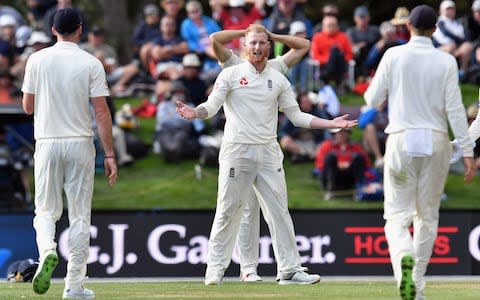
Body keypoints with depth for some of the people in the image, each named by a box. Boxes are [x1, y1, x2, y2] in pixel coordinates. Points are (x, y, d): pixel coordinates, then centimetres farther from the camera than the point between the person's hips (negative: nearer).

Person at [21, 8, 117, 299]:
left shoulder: (37, 60, -1)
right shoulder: (91, 64, -4)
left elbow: (28, 106, 4)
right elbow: (102, 112, -8)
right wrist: (110, 155, -5)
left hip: (47, 144, 1)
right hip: (80, 144, -1)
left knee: (46, 210, 10)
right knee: (79, 215, 6)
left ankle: (47, 251, -22)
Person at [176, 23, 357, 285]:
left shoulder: (278, 80, 12)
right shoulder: (231, 74, 2)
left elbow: (295, 115, 13)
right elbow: (212, 106, -6)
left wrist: (331, 124, 5)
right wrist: (194, 113, -29)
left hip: (268, 153, 3)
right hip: (237, 151, -3)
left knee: (279, 211, 0)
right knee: (228, 211, -3)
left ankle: (289, 270, 2)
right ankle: (215, 269, 5)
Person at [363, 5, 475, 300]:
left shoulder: (394, 56, -1)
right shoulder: (446, 61, 0)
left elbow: (372, 99, 1)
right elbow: (454, 108, -6)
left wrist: (385, 86, 24)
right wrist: (468, 151, -6)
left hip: (402, 140, -1)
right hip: (436, 142, 1)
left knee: (397, 215, 0)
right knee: (428, 216, 12)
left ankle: (404, 257, -32)